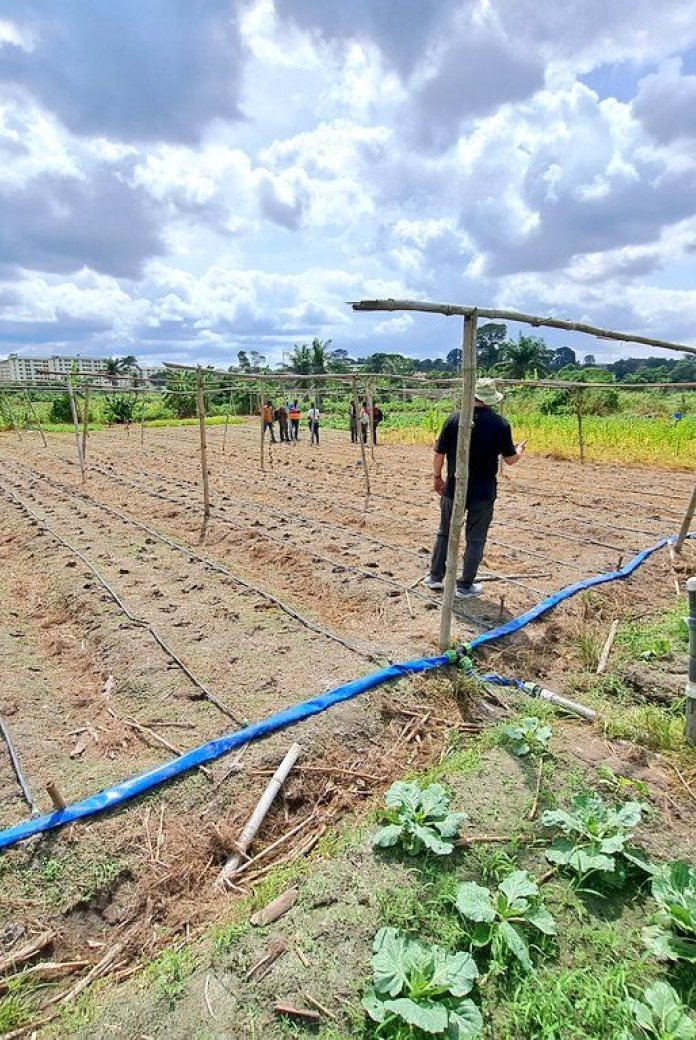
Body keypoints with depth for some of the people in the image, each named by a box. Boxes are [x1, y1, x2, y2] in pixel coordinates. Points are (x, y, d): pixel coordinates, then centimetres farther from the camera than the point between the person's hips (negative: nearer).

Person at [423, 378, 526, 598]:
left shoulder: (455, 418, -6)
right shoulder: (500, 424, -7)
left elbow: (439, 453, -3)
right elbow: (510, 459, 1)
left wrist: (437, 477, 13)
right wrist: (519, 450, 24)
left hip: (454, 489, 1)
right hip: (483, 492, -1)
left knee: (445, 533, 18)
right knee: (475, 539, 10)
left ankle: (435, 577, 27)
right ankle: (465, 586, 17)